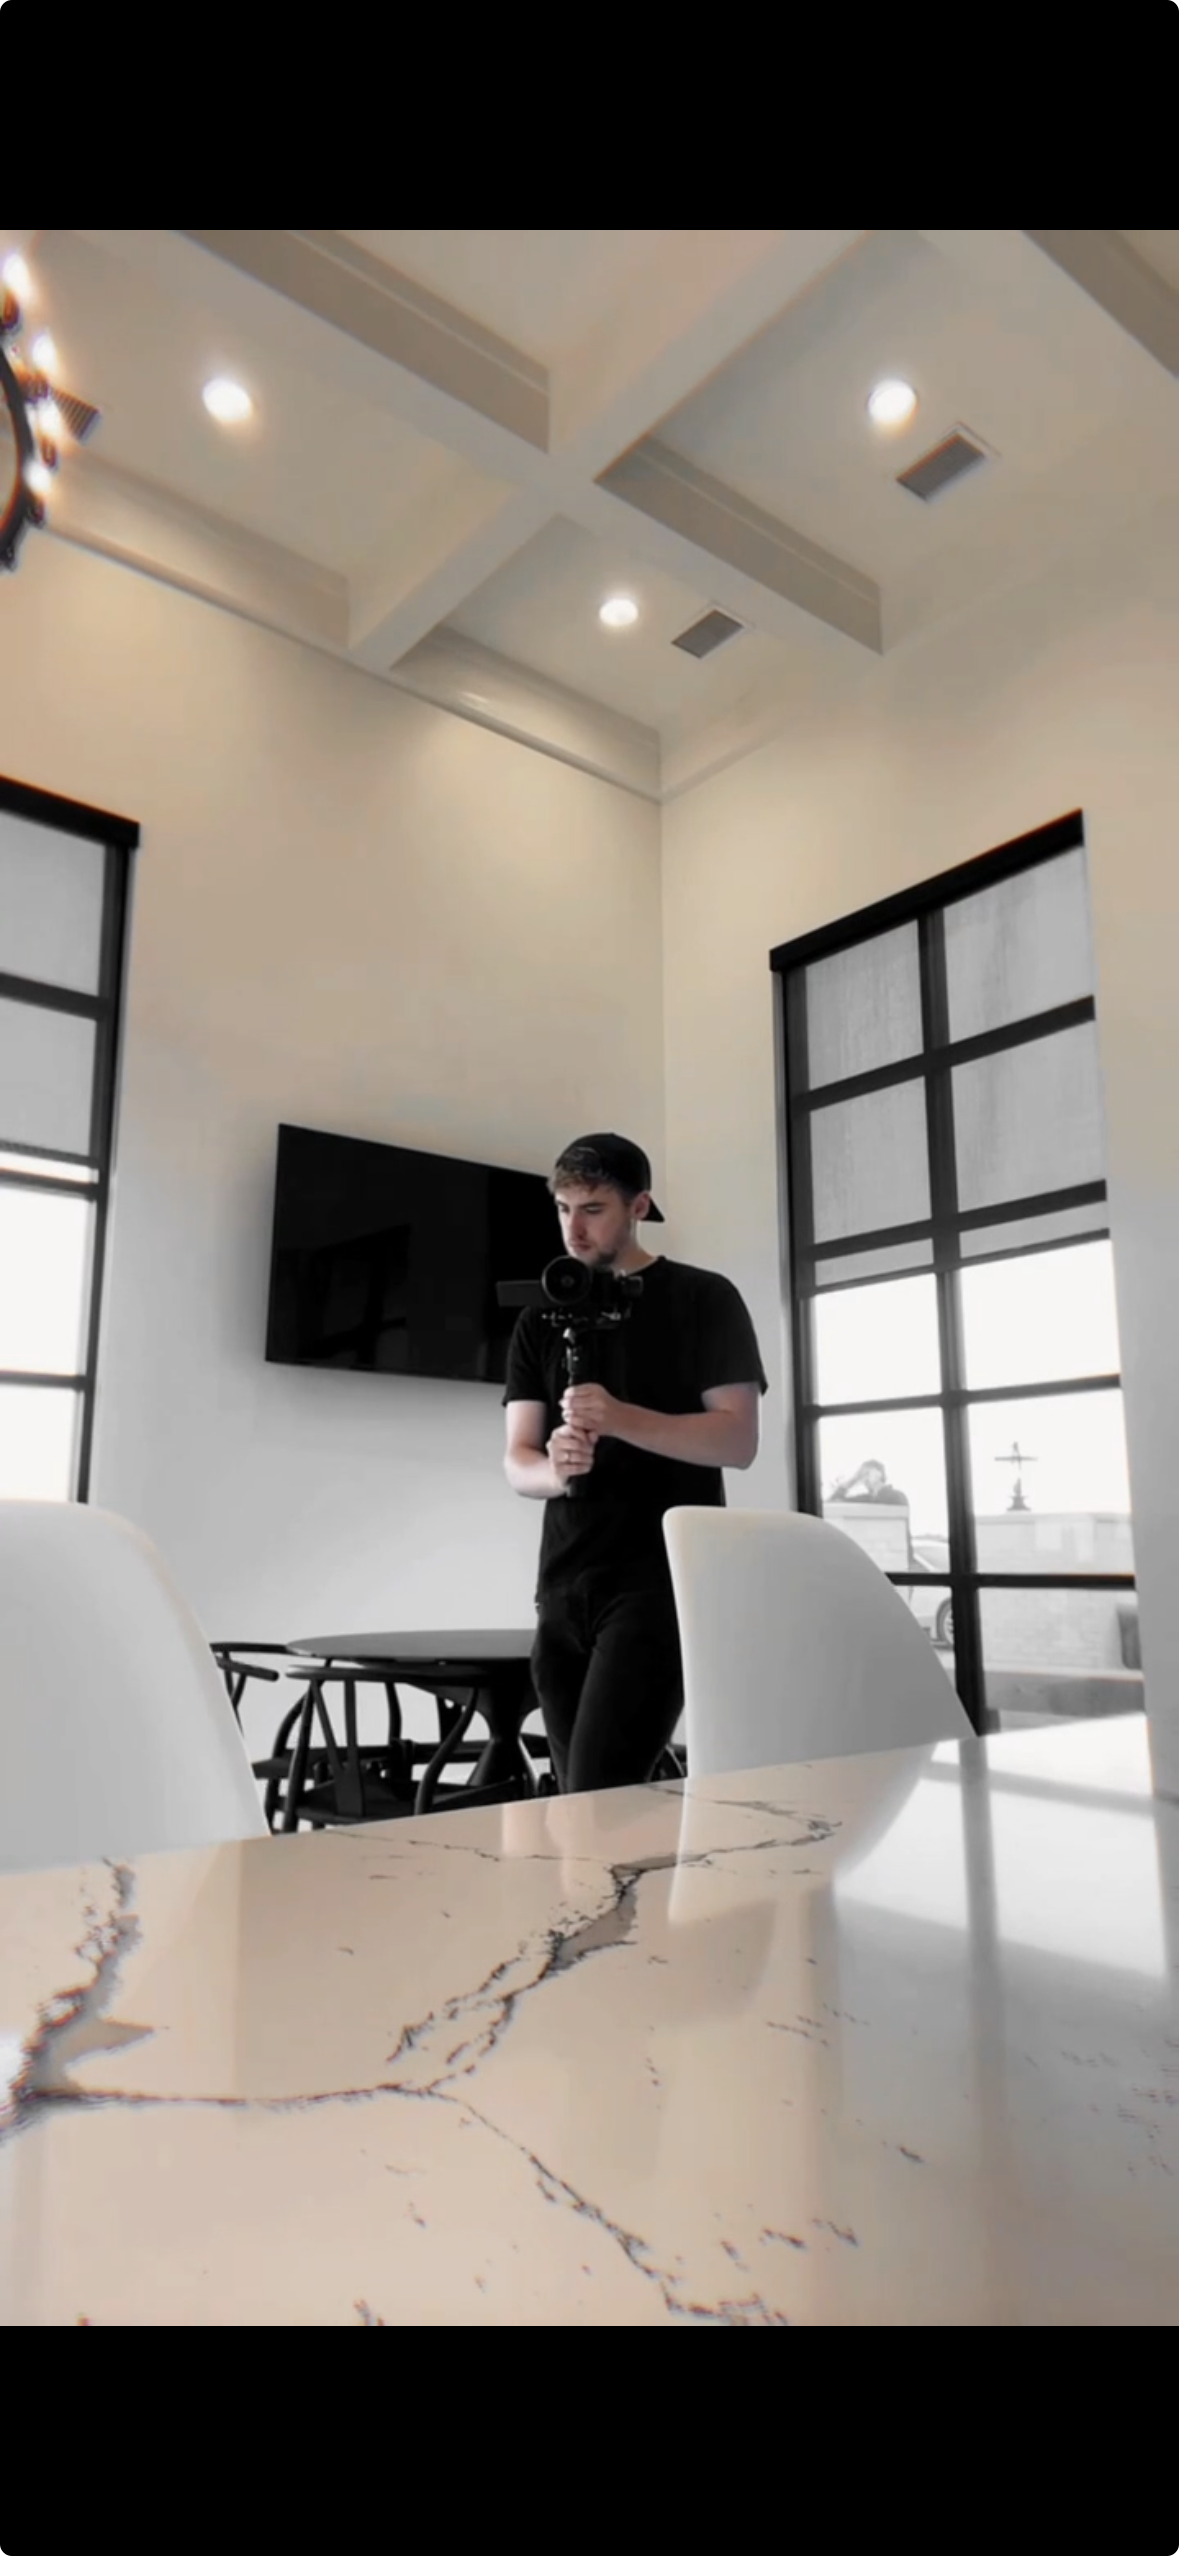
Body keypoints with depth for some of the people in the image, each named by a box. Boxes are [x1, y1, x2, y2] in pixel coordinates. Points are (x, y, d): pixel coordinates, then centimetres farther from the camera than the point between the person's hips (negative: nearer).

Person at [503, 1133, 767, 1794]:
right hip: (564, 1587, 5)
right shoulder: (541, 1321, 13)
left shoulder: (703, 1299, 0)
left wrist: (620, 1419, -22)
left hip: (661, 1584, -5)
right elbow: (517, 1461, 8)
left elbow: (739, 1440, -8)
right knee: (579, 1796, 9)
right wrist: (554, 1470, -17)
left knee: (597, 1802, -14)